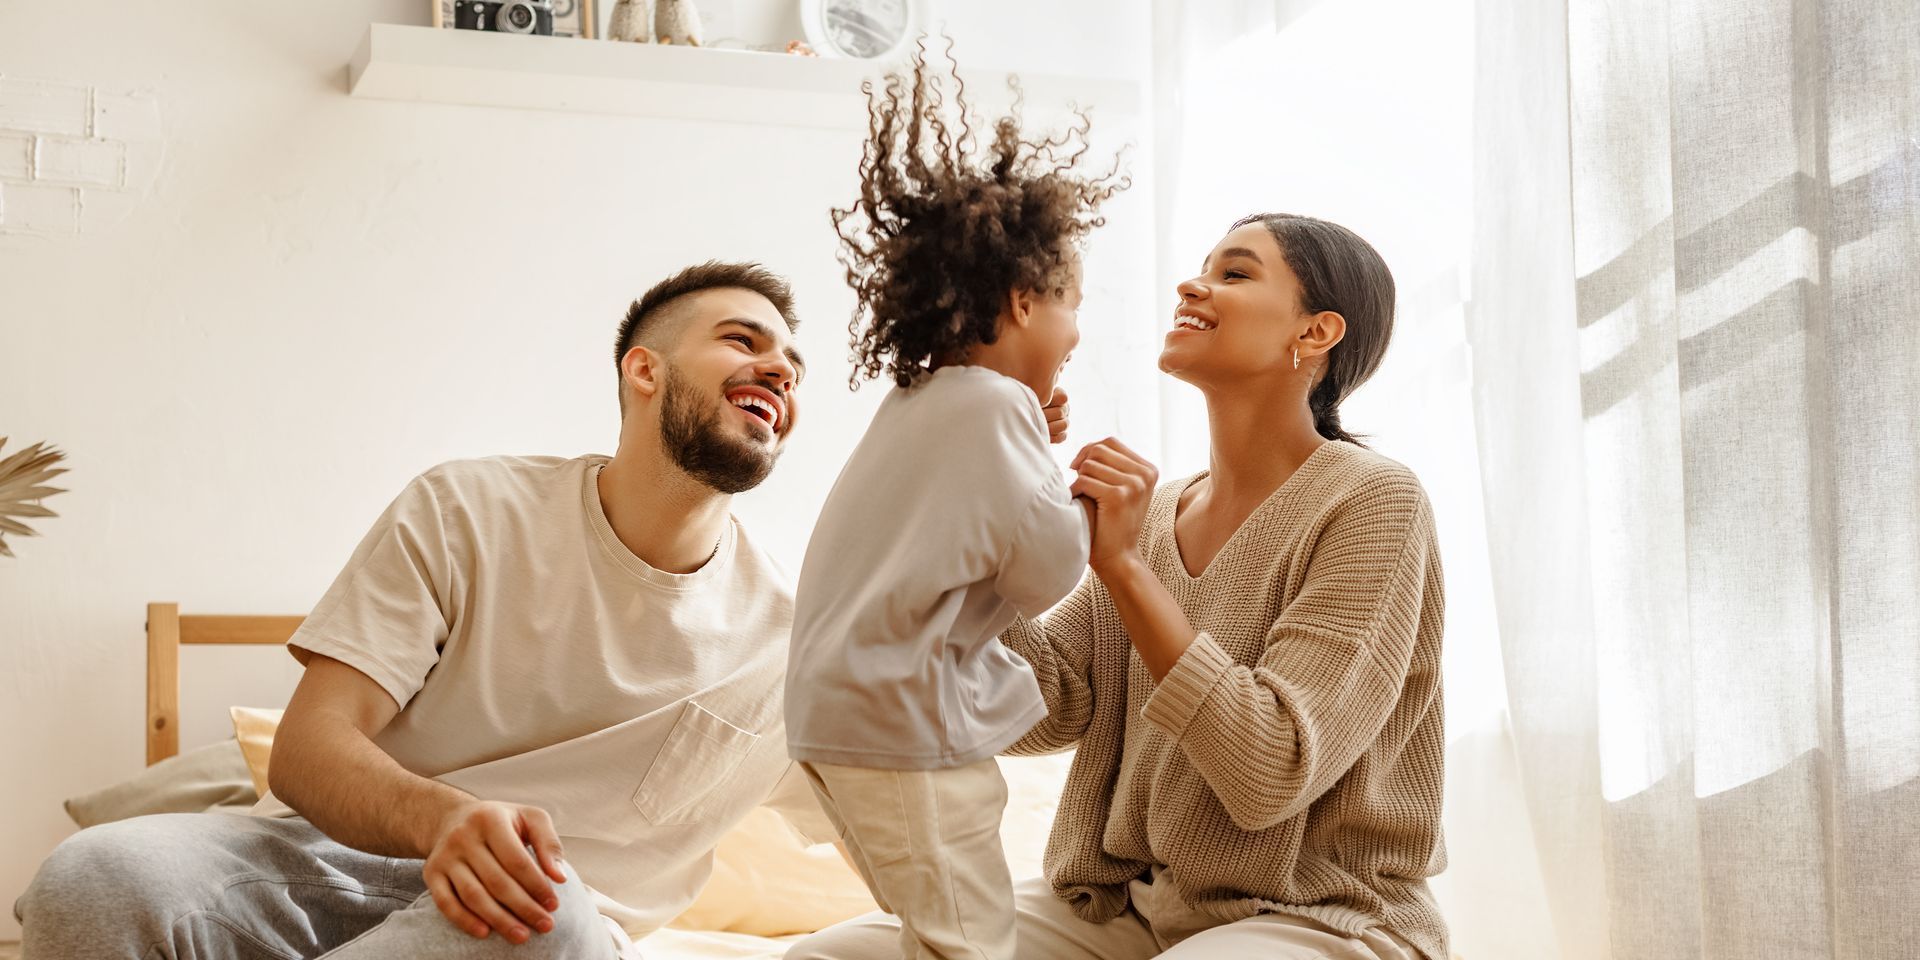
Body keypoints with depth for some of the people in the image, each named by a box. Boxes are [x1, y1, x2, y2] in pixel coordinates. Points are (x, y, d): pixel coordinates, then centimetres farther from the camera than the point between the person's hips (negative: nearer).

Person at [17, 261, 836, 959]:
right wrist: (441, 818, -31)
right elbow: (307, 747, -9)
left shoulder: (790, 639, 3)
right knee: (95, 878, -32)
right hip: (344, 861, -1)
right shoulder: (464, 513, -1)